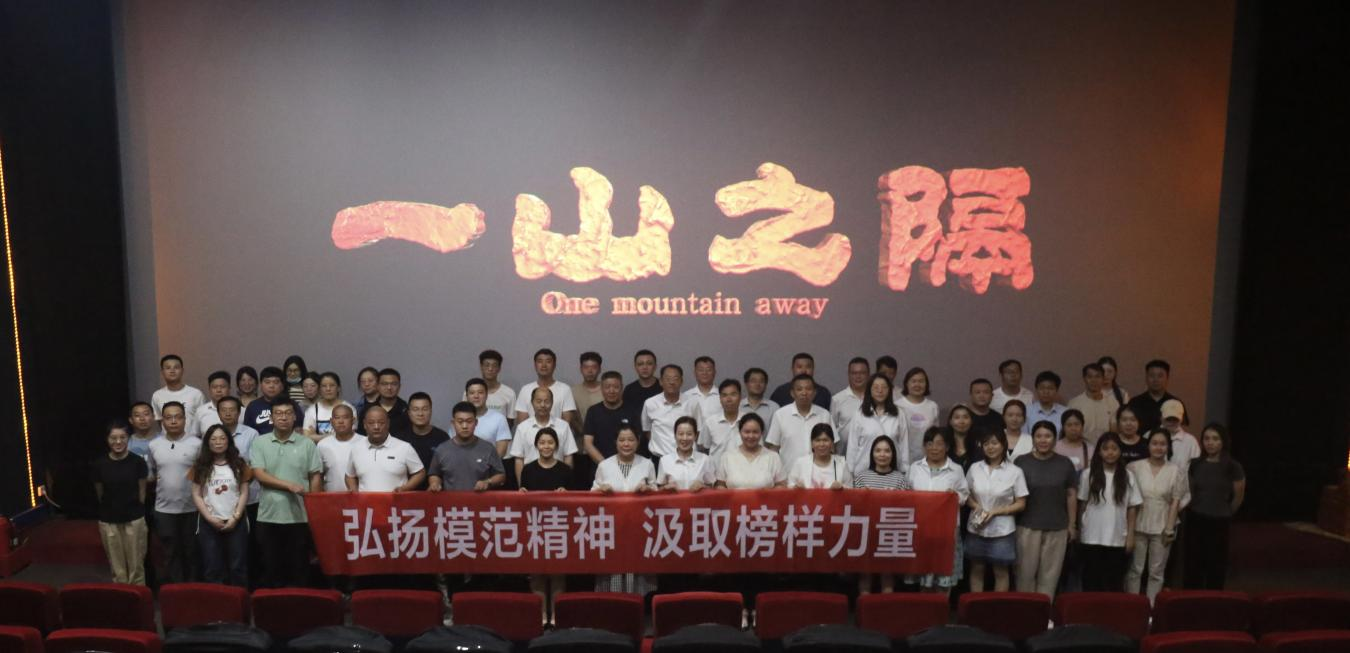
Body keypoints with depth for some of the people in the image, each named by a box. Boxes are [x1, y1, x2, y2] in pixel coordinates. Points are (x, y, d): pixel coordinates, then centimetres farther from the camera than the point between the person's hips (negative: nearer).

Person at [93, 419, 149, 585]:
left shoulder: (138, 462, -8)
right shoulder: (99, 464, -5)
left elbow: (142, 492, 1)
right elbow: (100, 494, 7)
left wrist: (133, 510, 5)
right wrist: (112, 508, 12)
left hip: (134, 519, -1)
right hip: (108, 521, 1)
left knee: (136, 565, 3)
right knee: (117, 568, 8)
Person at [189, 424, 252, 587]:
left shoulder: (239, 464, 3)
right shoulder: (200, 466, 3)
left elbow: (244, 493, 1)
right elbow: (196, 495, 0)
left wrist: (235, 517, -10)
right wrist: (210, 518, -10)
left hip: (235, 522, 0)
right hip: (209, 523, 0)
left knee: (238, 567, 3)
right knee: (212, 568, 6)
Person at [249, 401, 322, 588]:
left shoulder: (307, 444, 3)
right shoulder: (260, 443, 4)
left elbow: (316, 477, 3)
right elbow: (259, 474, -6)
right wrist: (290, 485, -15)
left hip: (299, 516, 0)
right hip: (269, 516, 0)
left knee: (299, 566, 6)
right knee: (271, 566, 8)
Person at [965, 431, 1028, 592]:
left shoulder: (1015, 471, -7)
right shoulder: (974, 468, 2)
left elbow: (1021, 504, -4)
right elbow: (967, 495, 11)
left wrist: (995, 512, -15)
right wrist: (976, 506, -10)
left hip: (1002, 530, -3)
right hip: (976, 528, 3)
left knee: (1001, 572, 8)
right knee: (976, 569, 12)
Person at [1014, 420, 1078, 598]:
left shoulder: (1065, 464, 4)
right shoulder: (1021, 462, -2)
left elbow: (1071, 495, 8)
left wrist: (1072, 524, 7)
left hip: (1057, 528, 1)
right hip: (1027, 526, -1)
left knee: (1050, 574, 7)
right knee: (1026, 572, 5)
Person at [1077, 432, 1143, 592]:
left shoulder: (1127, 476, 1)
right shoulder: (1088, 474, -3)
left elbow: (1132, 508, 4)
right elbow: (1081, 504, 3)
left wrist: (1130, 535, 1)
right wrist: (1079, 531, 2)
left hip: (1118, 539, 1)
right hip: (1092, 538, -1)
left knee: (1114, 582, 8)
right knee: (1092, 580, 6)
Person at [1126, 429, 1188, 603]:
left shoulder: (1175, 471, 1)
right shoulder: (1135, 467, -2)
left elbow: (1175, 502, 1)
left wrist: (1169, 528, -4)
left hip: (1161, 528, 1)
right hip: (1138, 526, -1)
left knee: (1156, 572, 9)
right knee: (1134, 570, 5)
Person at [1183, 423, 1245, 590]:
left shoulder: (1233, 467, -8)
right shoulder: (1195, 464, 1)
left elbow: (1238, 497, 3)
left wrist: (1225, 514, 13)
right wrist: (1197, 509, 14)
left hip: (1218, 522, -2)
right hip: (1195, 520, 3)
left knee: (1216, 565, 6)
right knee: (1193, 564, 6)